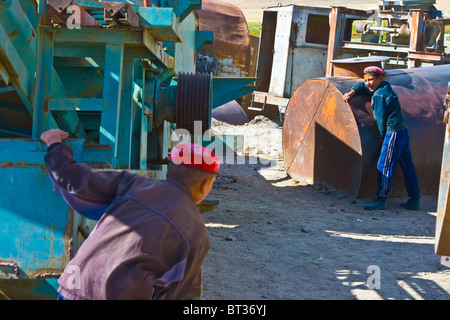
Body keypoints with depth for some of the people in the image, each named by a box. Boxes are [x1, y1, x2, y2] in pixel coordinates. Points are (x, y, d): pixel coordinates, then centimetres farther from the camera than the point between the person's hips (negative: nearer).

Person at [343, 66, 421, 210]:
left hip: (393, 133, -10)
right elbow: (362, 86, 29)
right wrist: (352, 92, 13)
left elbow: (381, 118, -10)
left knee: (384, 166, -6)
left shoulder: (378, 95, -14)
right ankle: (415, 200, 17)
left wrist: (383, 135, 5)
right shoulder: (385, 87, 14)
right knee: (407, 166, 11)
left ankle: (381, 199, -3)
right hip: (403, 132, 10)